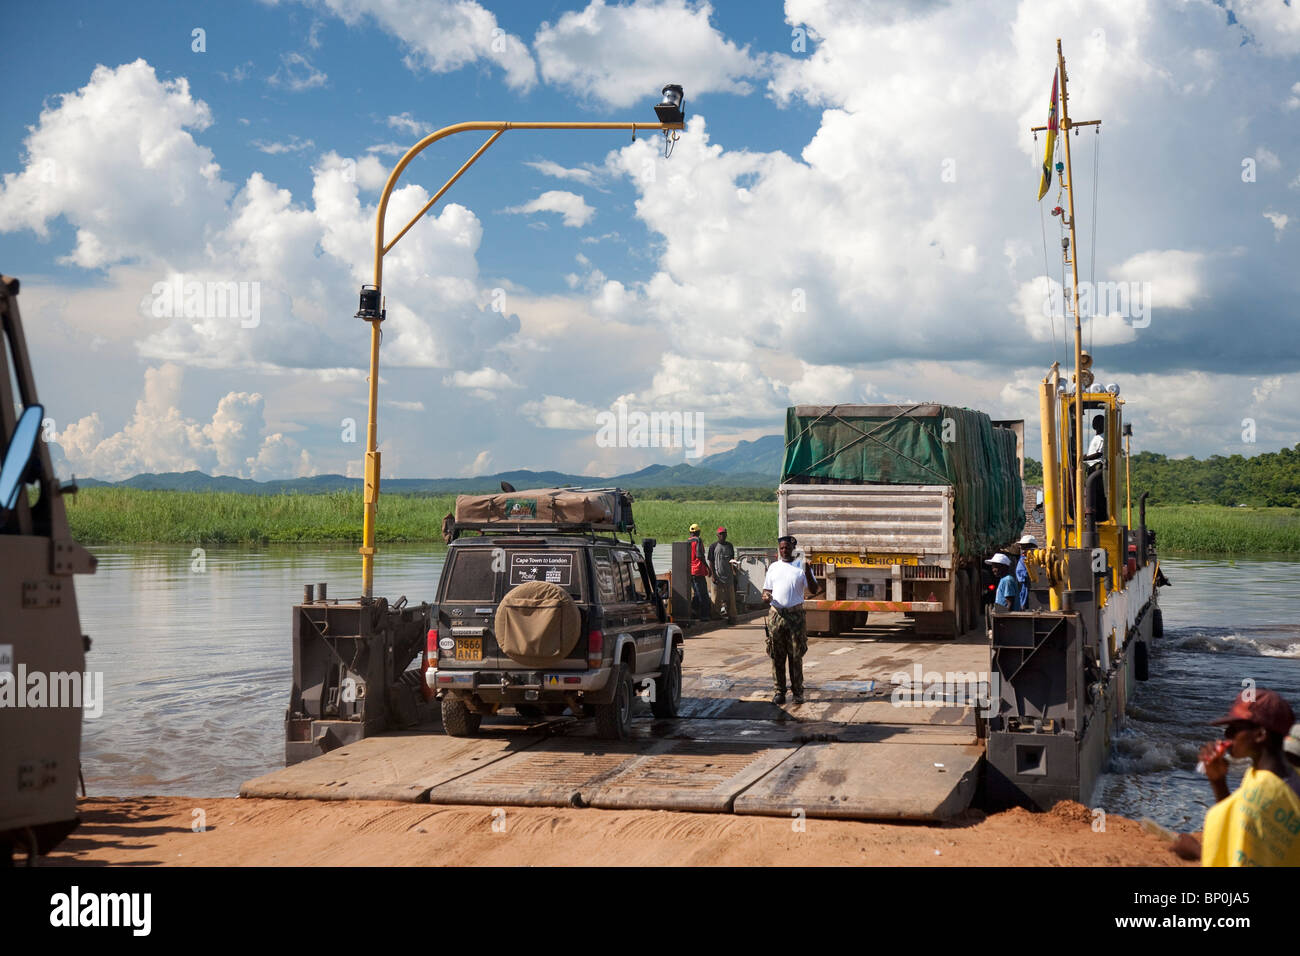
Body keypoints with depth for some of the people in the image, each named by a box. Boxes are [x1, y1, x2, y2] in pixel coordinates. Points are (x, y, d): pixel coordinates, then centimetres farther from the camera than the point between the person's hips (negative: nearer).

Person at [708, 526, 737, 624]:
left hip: (728, 576, 3)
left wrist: (734, 572, 7)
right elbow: (710, 562, -1)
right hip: (718, 576, -3)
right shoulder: (713, 546, 1)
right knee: (716, 599, 0)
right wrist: (713, 575, -9)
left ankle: (731, 617, 5)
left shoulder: (730, 545, 12)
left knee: (730, 598, 2)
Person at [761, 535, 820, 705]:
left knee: (796, 656, 0)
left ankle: (798, 692, 8)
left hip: (795, 616, -2)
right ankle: (779, 692, 9)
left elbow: (814, 590, -1)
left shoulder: (801, 566, 5)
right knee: (777, 656, 3)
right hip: (776, 613, 2)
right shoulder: (773, 567, 13)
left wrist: (808, 574, -18)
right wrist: (766, 596, -5)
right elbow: (767, 589, 18)